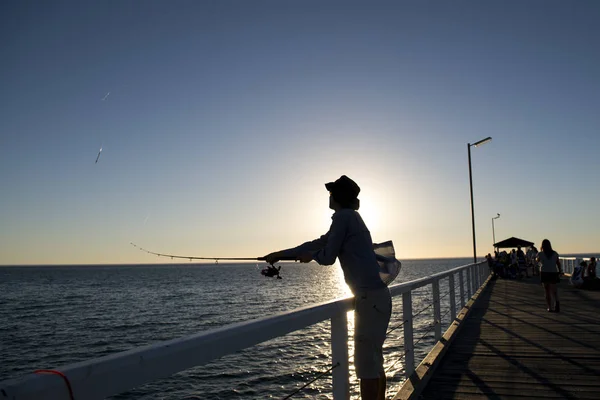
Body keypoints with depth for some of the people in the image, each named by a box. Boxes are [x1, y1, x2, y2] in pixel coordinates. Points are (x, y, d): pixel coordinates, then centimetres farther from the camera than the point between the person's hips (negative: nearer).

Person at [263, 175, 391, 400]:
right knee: (374, 361, 17)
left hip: (371, 298, -10)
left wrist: (310, 256, 13)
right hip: (377, 296, 10)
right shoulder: (352, 217, 18)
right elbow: (319, 244, 24)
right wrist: (280, 254, 28)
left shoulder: (343, 216, -10)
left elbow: (327, 257, -10)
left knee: (366, 364, -3)